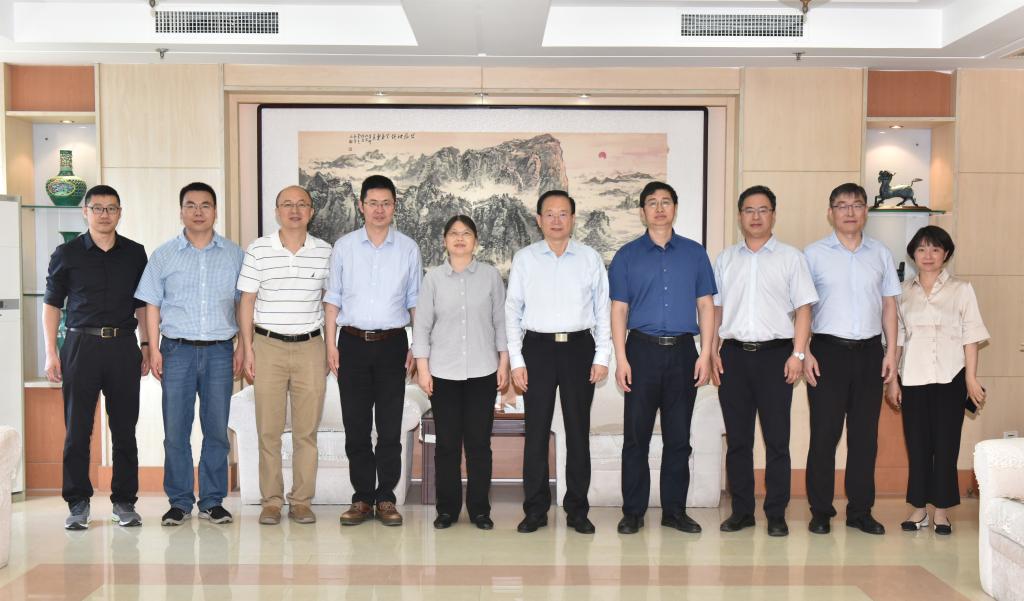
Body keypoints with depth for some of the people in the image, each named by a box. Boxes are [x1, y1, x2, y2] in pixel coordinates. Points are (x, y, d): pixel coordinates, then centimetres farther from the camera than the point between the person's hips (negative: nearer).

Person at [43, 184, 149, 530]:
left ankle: (125, 501, 14)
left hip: (123, 346, 1)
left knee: (125, 429, 4)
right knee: (77, 429, 2)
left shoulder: (135, 254, 9)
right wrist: (51, 354, -1)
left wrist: (146, 345, 7)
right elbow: (51, 305, 6)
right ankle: (78, 504, 13)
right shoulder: (67, 254, 4)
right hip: (81, 345, -1)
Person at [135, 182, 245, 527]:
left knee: (217, 430, 4)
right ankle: (179, 502, 12)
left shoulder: (234, 255, 8)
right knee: (175, 431, 1)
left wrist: (242, 348, 3)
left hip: (219, 351, 0)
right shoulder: (164, 255, 7)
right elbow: (152, 305, 7)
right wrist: (154, 349, -1)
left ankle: (213, 501, 14)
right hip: (177, 349, 0)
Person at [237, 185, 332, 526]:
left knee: (307, 430, 4)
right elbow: (247, 301, 5)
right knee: (268, 429, 2)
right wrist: (247, 348, 0)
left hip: (310, 347, 1)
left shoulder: (325, 252, 5)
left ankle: (301, 501, 13)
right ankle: (271, 501, 13)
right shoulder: (258, 250, 2)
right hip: (268, 346, -1)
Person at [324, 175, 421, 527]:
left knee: (390, 426, 2)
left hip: (392, 343, 0)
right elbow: (333, 298, 8)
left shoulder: (408, 249, 5)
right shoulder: (344, 246, 6)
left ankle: (386, 498, 12)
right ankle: (362, 498, 14)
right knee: (355, 426, 4)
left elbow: (415, 300, 8)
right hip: (353, 342, 1)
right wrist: (331, 344, 1)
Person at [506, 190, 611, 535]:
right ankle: (535, 509, 14)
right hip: (538, 348, 0)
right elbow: (512, 311, 4)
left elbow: (603, 309, 5)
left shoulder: (590, 258, 6)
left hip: (579, 347, 0)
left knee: (578, 431, 6)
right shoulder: (524, 259, 5)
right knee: (536, 431, 3)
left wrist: (602, 357, -1)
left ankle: (577, 509, 17)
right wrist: (516, 361, -1)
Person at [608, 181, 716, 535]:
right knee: (636, 435, 2)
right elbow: (619, 310, 3)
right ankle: (633, 512, 12)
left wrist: (705, 354, -2)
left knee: (679, 436, 7)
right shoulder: (627, 256, 5)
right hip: (642, 350, -1)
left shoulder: (694, 253, 8)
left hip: (683, 351, 1)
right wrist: (621, 358, -6)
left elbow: (705, 306, 7)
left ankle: (675, 510, 18)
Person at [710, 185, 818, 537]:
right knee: (737, 438, 6)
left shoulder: (790, 258, 6)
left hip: (775, 353, -2)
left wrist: (798, 353, -8)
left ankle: (776, 514, 8)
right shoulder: (726, 259, 15)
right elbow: (715, 308, 14)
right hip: (733, 353, 3)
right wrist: (713, 351, 5)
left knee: (777, 439, -1)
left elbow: (803, 309, 1)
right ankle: (741, 511, 15)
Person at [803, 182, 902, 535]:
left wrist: (891, 351, 5)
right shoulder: (814, 254, 2)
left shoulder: (880, 254, 11)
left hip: (869, 351, 3)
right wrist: (804, 353, -8)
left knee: (865, 434, 7)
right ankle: (821, 511, 8)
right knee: (824, 433, -1)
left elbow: (888, 305, 12)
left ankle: (860, 510, 17)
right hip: (828, 350, -3)